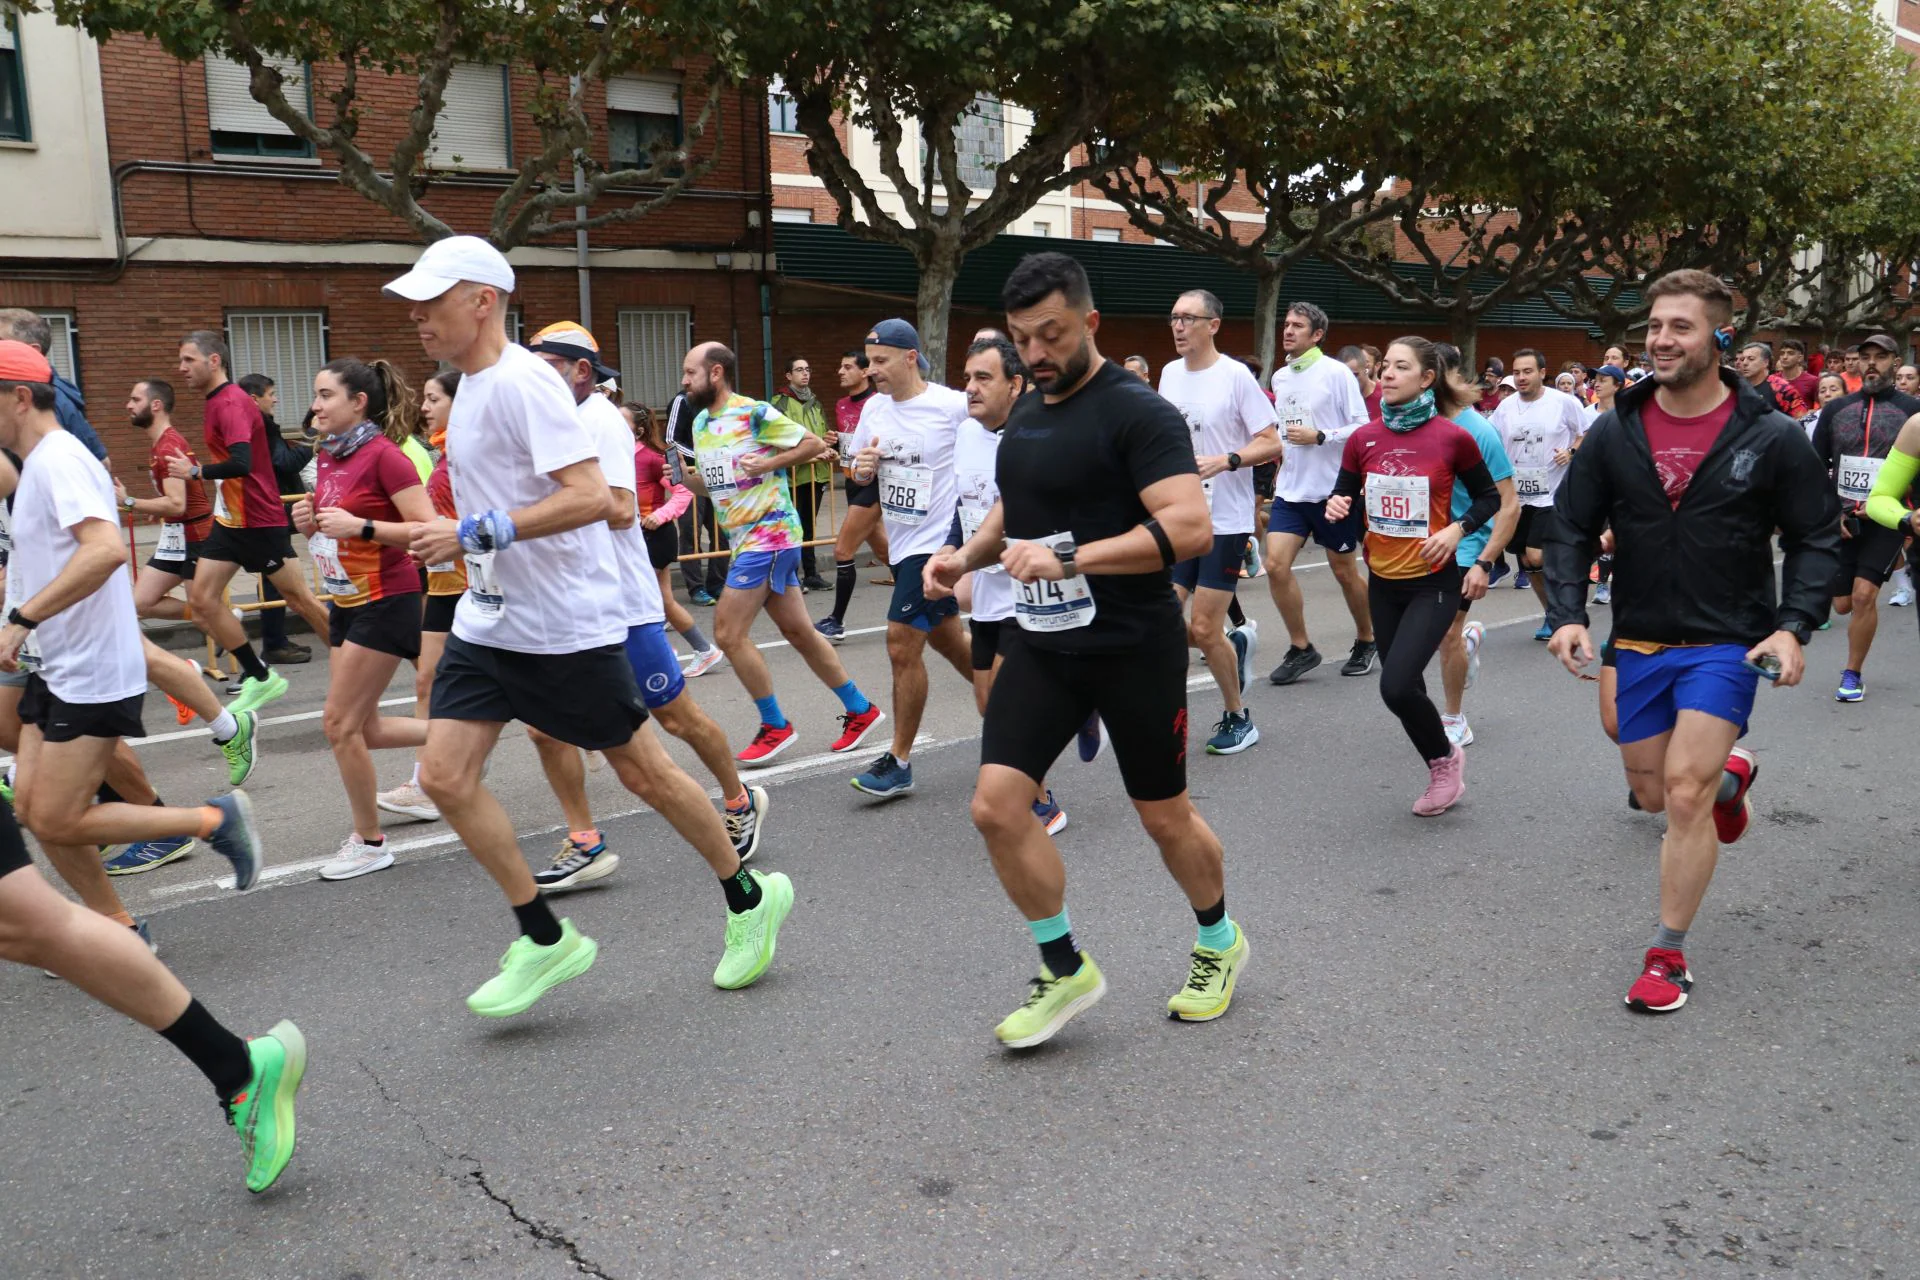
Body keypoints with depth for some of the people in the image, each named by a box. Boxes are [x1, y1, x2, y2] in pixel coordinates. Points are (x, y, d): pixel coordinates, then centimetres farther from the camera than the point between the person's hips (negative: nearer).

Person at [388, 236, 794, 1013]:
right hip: (489, 621, 9)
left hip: (567, 624, -9)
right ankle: (545, 939, 12)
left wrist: (476, 535, -27)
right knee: (444, 776, -1)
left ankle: (750, 899, 24)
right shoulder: (470, 388, 11)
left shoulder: (521, 382, -18)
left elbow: (589, 496, -27)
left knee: (643, 772, 3)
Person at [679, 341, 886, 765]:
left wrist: (770, 463, -19)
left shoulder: (754, 413, -12)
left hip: (769, 535, -9)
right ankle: (860, 710, 23)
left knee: (729, 633, -9)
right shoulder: (699, 423, 12)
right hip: (745, 539, 9)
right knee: (798, 632, 12)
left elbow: (815, 443, -9)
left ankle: (775, 726, 4)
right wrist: (684, 476, 1)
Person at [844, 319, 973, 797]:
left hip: (936, 542, -8)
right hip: (903, 543, 8)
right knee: (948, 641, 19)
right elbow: (860, 473, 16)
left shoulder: (954, 407, -15)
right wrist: (862, 467, -7)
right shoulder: (875, 408, 5)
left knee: (902, 646, -8)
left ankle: (899, 761, 5)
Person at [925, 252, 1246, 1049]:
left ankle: (1219, 943, 38)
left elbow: (1189, 527, -26)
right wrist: (968, 556, 5)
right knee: (996, 805, -6)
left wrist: (1067, 560, -31)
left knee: (1165, 817, 9)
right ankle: (1066, 971, 14)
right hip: (1042, 644, 7)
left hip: (1134, 648, -6)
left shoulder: (1136, 411, -15)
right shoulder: (1025, 415, 10)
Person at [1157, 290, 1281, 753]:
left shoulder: (1235, 376, -10)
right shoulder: (1170, 374, 8)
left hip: (1225, 520, -6)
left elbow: (1271, 442, -11)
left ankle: (1238, 717, 17)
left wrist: (1224, 461, -26)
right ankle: (1236, 645, 29)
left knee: (1203, 629, -5)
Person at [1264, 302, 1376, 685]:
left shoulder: (1336, 373, -9)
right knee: (1276, 563, -9)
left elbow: (1361, 427, -11)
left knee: (1344, 571, 7)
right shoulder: (1279, 377, 9)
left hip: (1333, 488, -5)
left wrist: (1319, 437, -20)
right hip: (1290, 489, 5)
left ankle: (1366, 640, 29)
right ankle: (1300, 648, 5)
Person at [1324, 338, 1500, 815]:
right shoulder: (1363, 439, -1)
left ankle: (1446, 758, 12)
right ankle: (1442, 775, 35)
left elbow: (1490, 497, 2)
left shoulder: (1453, 437, -10)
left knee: (1397, 686, -16)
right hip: (1383, 581, 5)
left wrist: (1457, 529, -14)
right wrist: (1336, 508, -16)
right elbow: (1342, 499, 6)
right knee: (1403, 685, 12)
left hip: (1433, 581, -5)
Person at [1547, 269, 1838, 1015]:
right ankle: (1730, 776, 49)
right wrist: (1568, 614, -10)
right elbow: (1572, 528, 3)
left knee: (1685, 789, -13)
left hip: (1727, 642, -3)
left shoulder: (1770, 439, -7)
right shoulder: (1614, 433, -2)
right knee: (1654, 794, 12)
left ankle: (1667, 956, 1)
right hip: (1639, 642, 4)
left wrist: (1794, 627, -14)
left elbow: (1816, 539, 0)